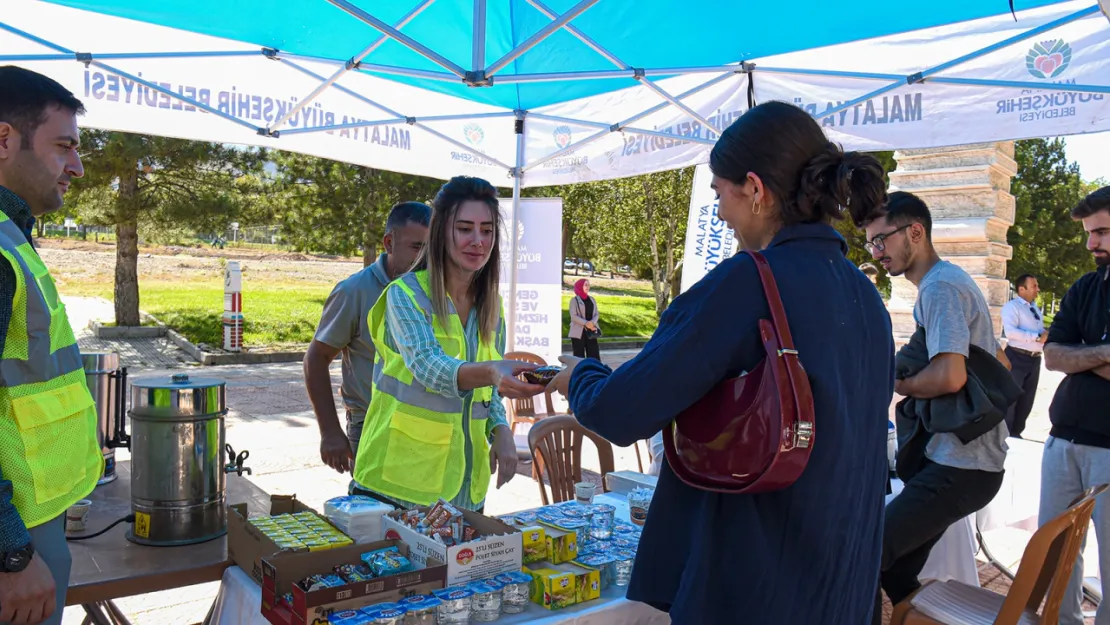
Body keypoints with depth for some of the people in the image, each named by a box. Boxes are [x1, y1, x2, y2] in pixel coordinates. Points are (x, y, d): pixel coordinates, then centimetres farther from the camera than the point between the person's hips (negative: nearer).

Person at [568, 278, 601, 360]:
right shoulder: (574, 300, -2)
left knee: (594, 354, -1)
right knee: (579, 355, -2)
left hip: (591, 331, 4)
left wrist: (592, 322, -12)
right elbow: (573, 316, -10)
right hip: (578, 332, -4)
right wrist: (585, 323, -21)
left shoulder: (592, 300, 13)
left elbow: (597, 314, 9)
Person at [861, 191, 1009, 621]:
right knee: (895, 568, 14)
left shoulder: (938, 286, -15)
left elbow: (949, 376, -28)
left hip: (958, 468, -10)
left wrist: (893, 383, -9)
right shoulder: (950, 280, 16)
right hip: (962, 458, 10)